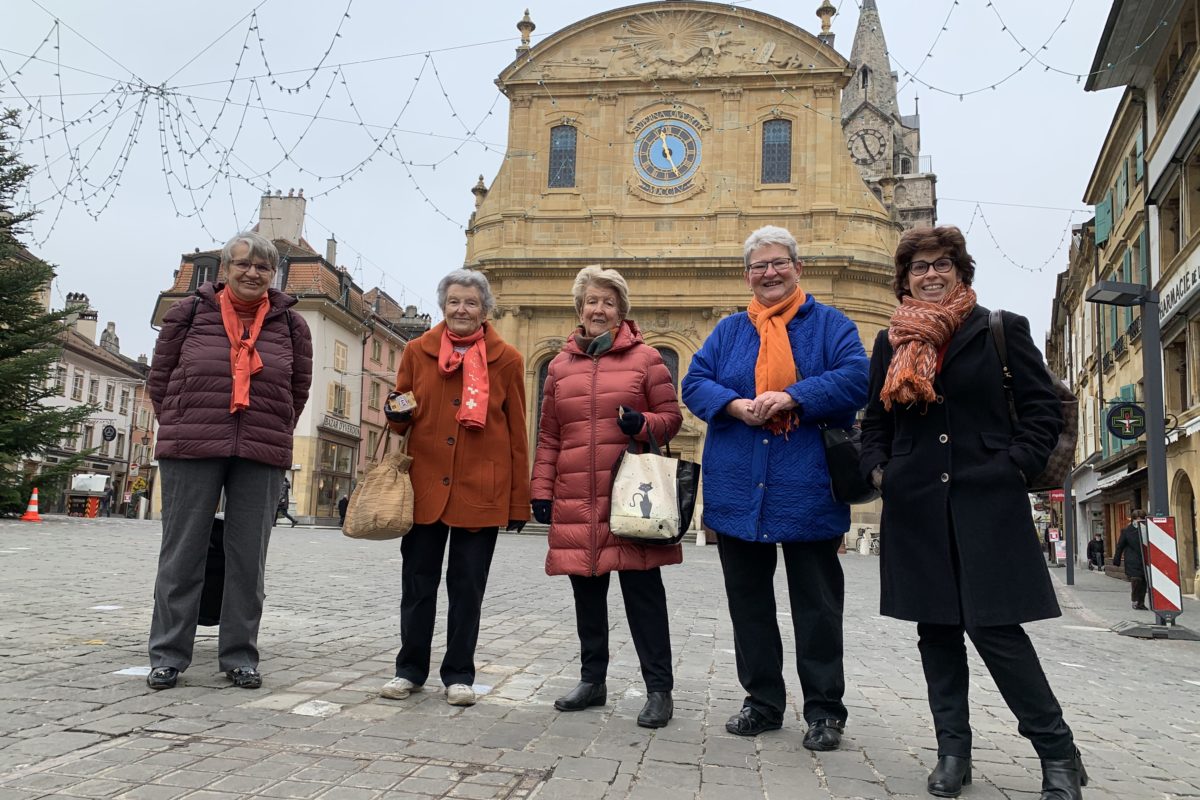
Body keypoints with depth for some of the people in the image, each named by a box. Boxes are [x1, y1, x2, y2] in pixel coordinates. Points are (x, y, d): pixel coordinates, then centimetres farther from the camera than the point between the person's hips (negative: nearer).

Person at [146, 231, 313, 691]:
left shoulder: (290, 324, 8)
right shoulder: (189, 313, 5)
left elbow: (299, 387, 15)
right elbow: (160, 378, 11)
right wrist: (180, 429, 11)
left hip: (261, 456, 1)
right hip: (191, 451, -1)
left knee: (248, 559, 5)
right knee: (182, 553, 4)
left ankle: (239, 656, 16)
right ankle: (167, 656, 16)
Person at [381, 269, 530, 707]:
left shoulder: (506, 359, 2)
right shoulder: (417, 352, 7)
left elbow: (516, 434, 4)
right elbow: (401, 418, 16)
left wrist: (519, 500, 2)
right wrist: (398, 415, -10)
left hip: (481, 490, -1)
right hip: (424, 485, 2)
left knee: (468, 586, 6)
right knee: (417, 582, 8)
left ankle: (459, 675, 20)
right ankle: (410, 669, 24)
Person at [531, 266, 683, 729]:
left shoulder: (645, 358, 4)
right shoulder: (560, 365, 13)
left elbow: (671, 419, 5)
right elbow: (548, 436, 14)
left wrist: (642, 424, -16)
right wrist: (541, 491, 8)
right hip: (575, 499, 4)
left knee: (642, 591, -1)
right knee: (586, 591, 11)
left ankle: (659, 690, 9)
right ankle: (592, 681, 25)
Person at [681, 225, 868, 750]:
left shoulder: (828, 324, 5)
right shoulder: (728, 331, 14)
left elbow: (855, 379, -8)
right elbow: (694, 383, 5)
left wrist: (792, 398, -19)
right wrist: (736, 405, -14)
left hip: (807, 488, -3)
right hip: (740, 488, 4)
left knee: (817, 603, 4)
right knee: (749, 601, 11)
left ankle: (825, 711, 17)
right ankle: (762, 702, 25)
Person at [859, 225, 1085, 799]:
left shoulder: (1001, 330, 3)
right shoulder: (891, 342, 12)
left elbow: (1043, 409, 2)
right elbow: (874, 419, 18)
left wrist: (1015, 467, -10)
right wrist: (877, 467, 2)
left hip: (986, 502, -3)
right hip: (916, 506, 4)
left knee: (993, 625, -7)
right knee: (936, 628, 8)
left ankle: (1057, 752, 11)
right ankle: (953, 750, 20)